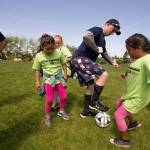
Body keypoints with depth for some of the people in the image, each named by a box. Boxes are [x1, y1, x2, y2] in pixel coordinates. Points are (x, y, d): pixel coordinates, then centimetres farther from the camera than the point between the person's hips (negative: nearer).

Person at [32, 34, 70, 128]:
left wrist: (65, 74, 1)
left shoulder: (59, 53, -9)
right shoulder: (39, 56, -8)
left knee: (64, 96, 4)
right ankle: (47, 116, 20)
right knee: (49, 99, -5)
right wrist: (38, 82, 0)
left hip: (59, 78, 2)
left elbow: (63, 64, 4)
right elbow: (37, 70, 1)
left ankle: (61, 111, 32)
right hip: (48, 79, -1)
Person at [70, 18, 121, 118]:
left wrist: (112, 62, 28)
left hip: (85, 60, 11)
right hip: (80, 58, -11)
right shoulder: (98, 30, -7)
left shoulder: (103, 40, 22)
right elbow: (86, 36, -30)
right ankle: (94, 102, -6)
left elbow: (104, 53, 36)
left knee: (91, 86, 12)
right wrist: (97, 49, -18)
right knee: (103, 75, -20)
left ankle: (86, 111, 25)